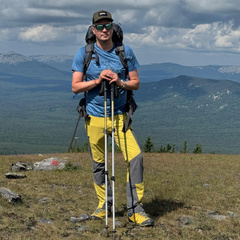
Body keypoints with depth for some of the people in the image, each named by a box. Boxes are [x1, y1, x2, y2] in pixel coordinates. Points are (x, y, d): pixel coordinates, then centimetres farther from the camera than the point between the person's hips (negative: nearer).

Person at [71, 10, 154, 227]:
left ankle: (135, 209, -6)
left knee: (135, 156, -14)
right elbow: (76, 87, -2)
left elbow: (136, 83, 6)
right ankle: (104, 203, 26)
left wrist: (120, 82, -15)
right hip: (94, 117, 0)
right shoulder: (84, 53, -1)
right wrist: (97, 80, -17)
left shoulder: (126, 52, 3)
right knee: (98, 163, 7)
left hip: (120, 115, 0)